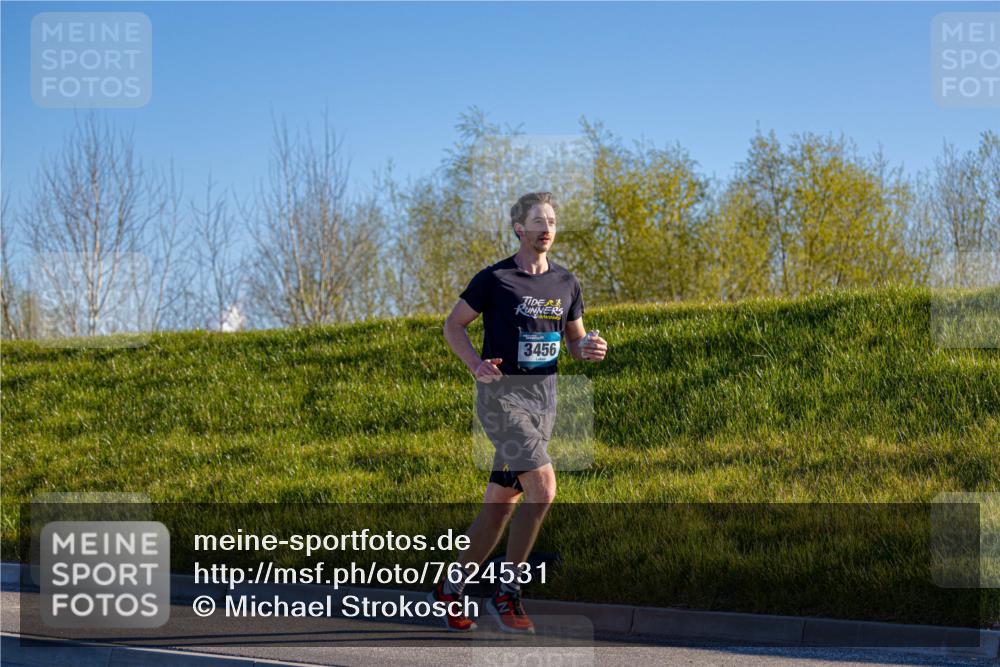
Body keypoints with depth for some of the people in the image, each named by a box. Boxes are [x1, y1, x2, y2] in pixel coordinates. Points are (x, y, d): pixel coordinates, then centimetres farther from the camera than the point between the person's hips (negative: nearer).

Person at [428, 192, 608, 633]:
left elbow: (575, 341, 19)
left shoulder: (565, 284, 10)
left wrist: (589, 349, -5)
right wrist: (476, 364, -14)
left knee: (500, 506, 8)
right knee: (542, 487, -22)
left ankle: (449, 589, 22)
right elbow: (453, 324, 3)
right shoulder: (494, 279, -5)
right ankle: (507, 591, -12)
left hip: (544, 397, 6)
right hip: (501, 394, -6)